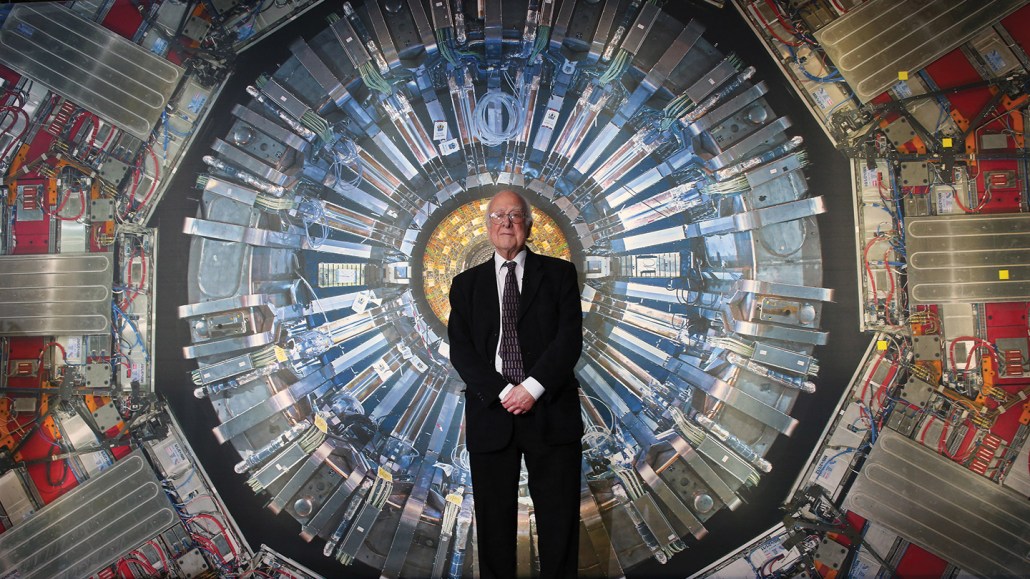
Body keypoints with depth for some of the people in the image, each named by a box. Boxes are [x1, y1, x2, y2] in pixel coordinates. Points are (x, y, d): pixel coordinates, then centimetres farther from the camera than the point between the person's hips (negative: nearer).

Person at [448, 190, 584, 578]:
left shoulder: (559, 273, 7)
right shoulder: (466, 284, 11)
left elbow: (570, 339, -4)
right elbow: (460, 350, 1)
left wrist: (532, 388, -15)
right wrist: (502, 393, -12)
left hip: (551, 412, -1)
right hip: (491, 415, 1)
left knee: (559, 521, 6)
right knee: (494, 521, 9)